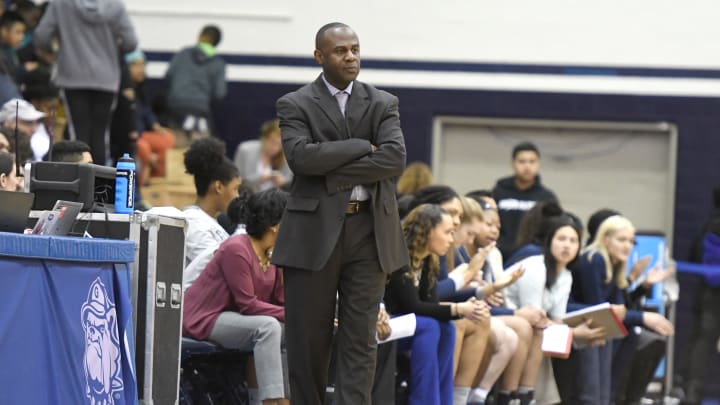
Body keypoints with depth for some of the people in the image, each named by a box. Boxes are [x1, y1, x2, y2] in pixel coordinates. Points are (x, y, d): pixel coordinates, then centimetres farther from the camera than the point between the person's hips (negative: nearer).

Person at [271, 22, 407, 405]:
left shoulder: (383, 104, 10)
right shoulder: (295, 105, 3)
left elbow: (395, 159, -6)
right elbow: (301, 156, -14)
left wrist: (332, 173, -11)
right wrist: (363, 147, -11)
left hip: (369, 231, 2)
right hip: (314, 232, -2)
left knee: (360, 339, -2)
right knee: (308, 339, 2)